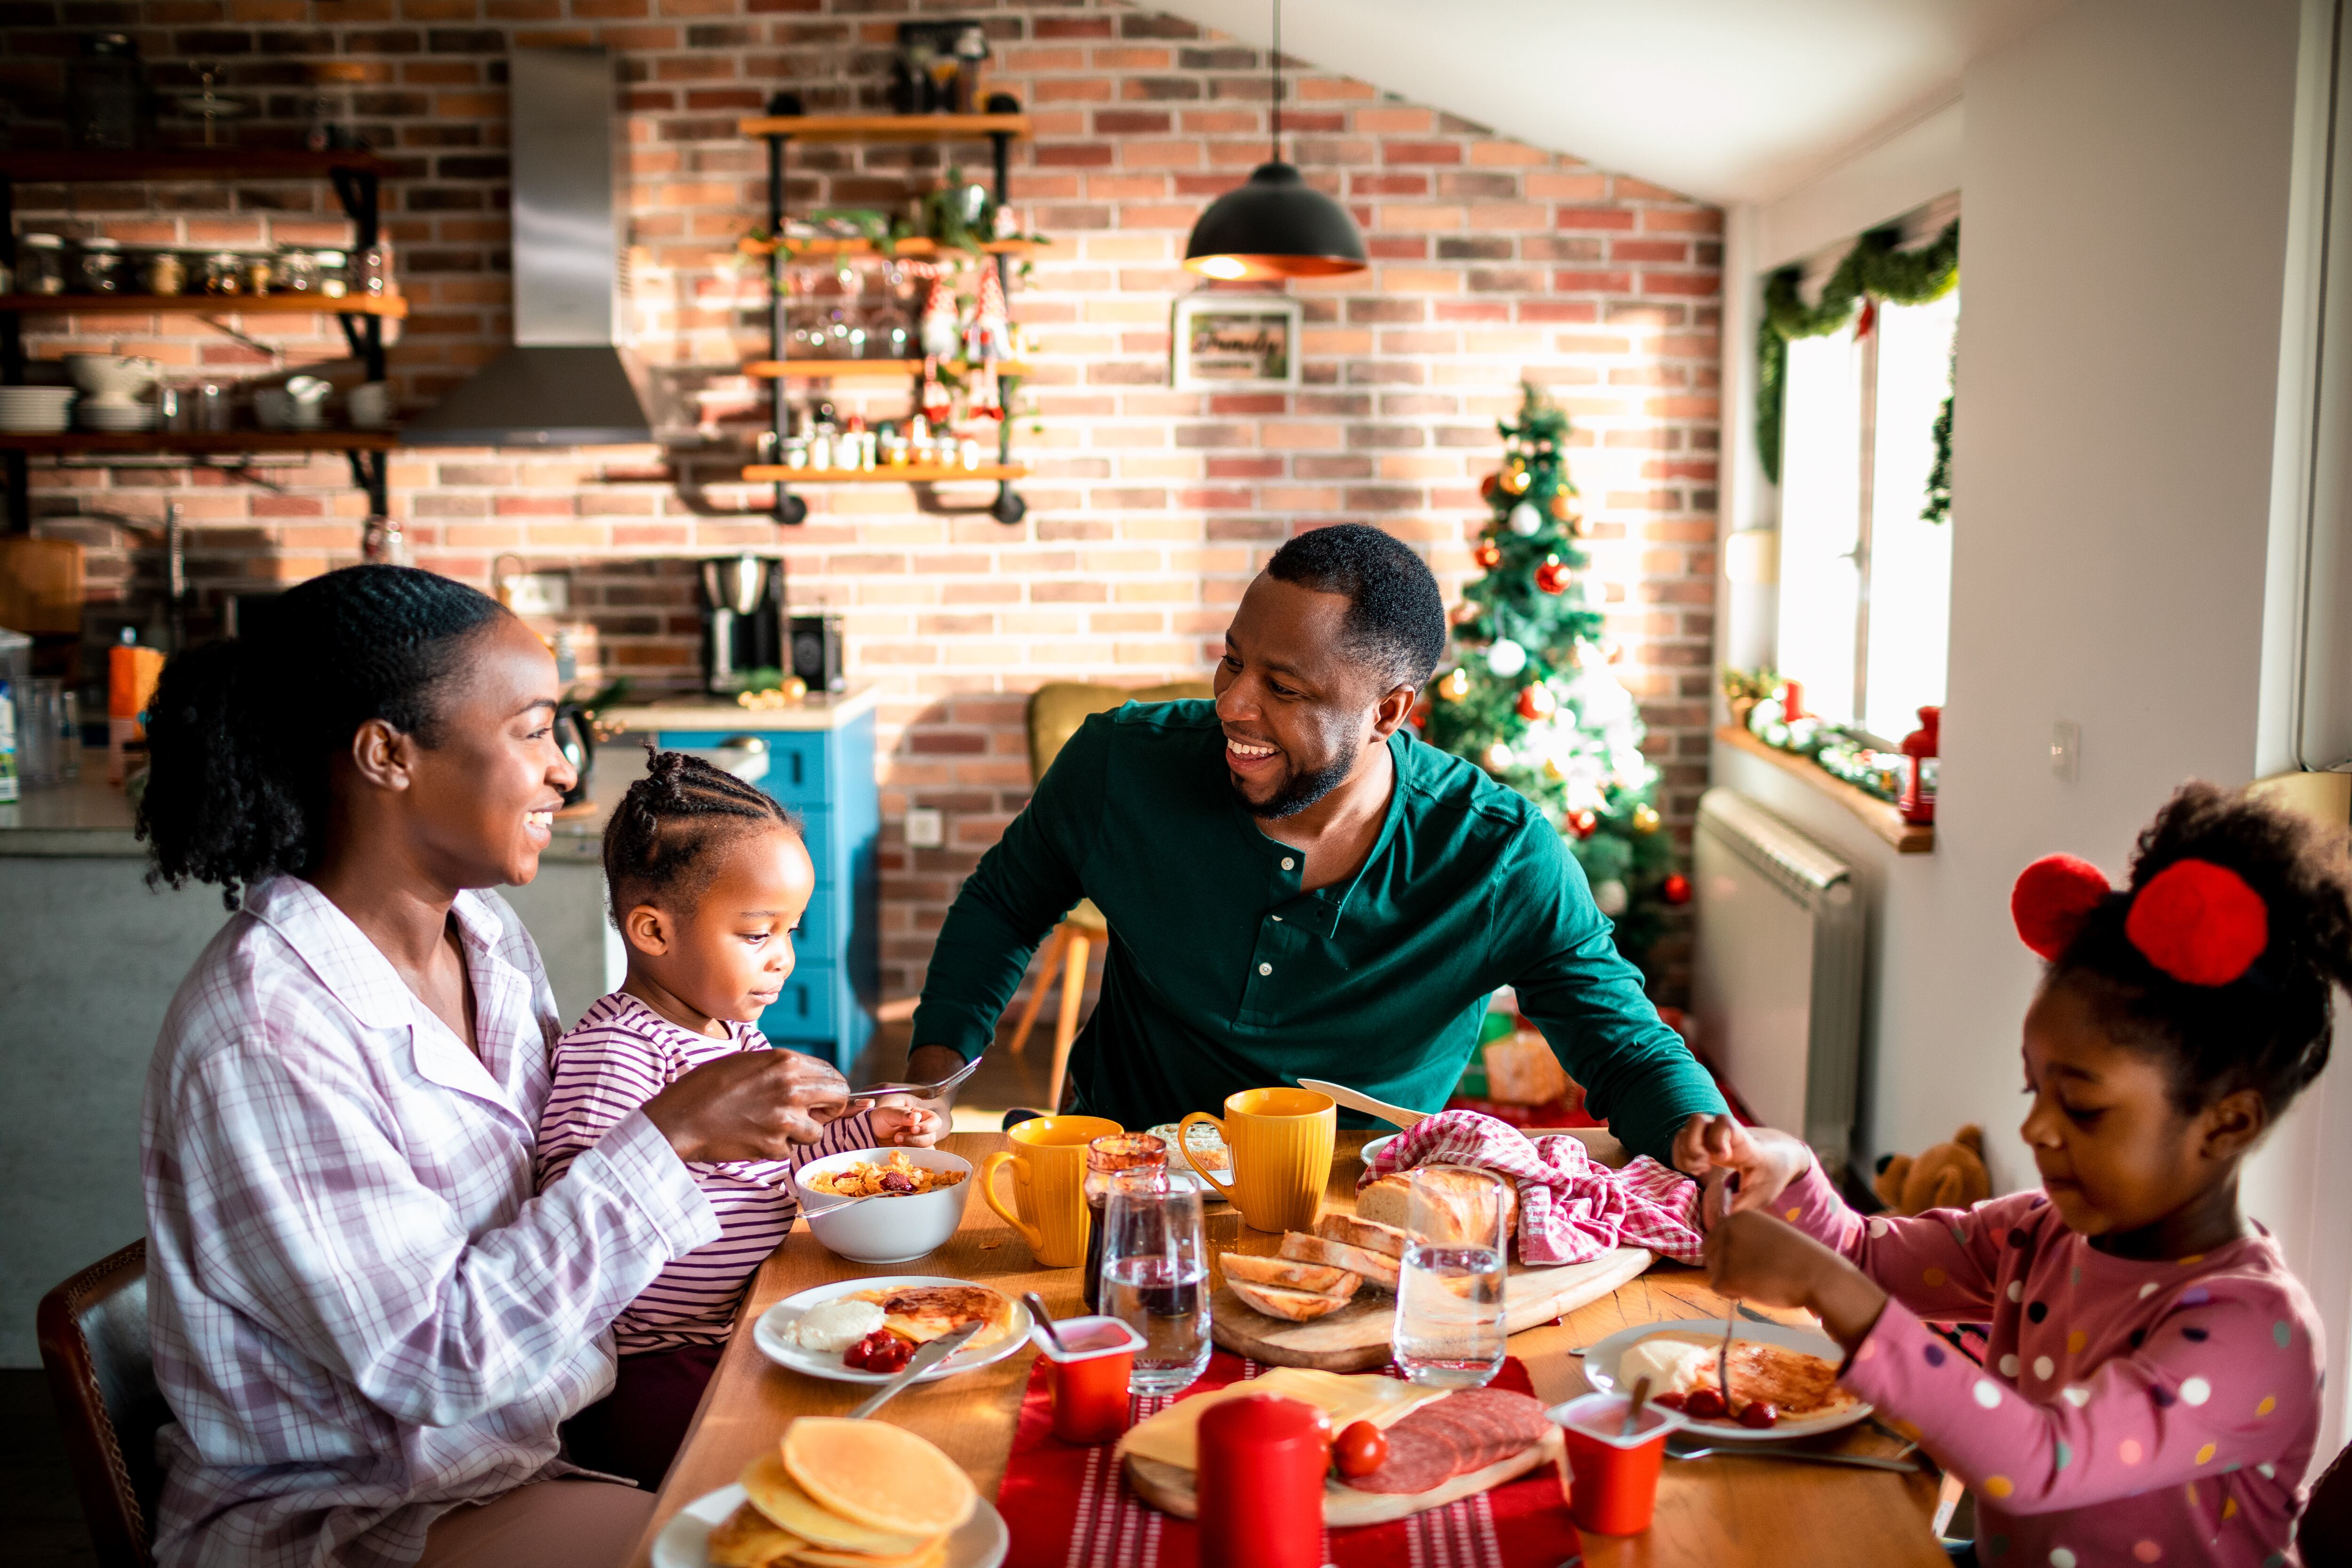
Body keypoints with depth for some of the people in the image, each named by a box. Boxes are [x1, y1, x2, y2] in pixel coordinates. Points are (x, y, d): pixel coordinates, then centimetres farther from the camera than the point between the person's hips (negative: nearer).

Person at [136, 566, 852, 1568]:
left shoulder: (488, 935, 2)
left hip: (531, 1430, 8)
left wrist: (761, 1128, -4)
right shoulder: (263, 1037, -25)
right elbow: (434, 1357, -24)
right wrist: (670, 1136, -25)